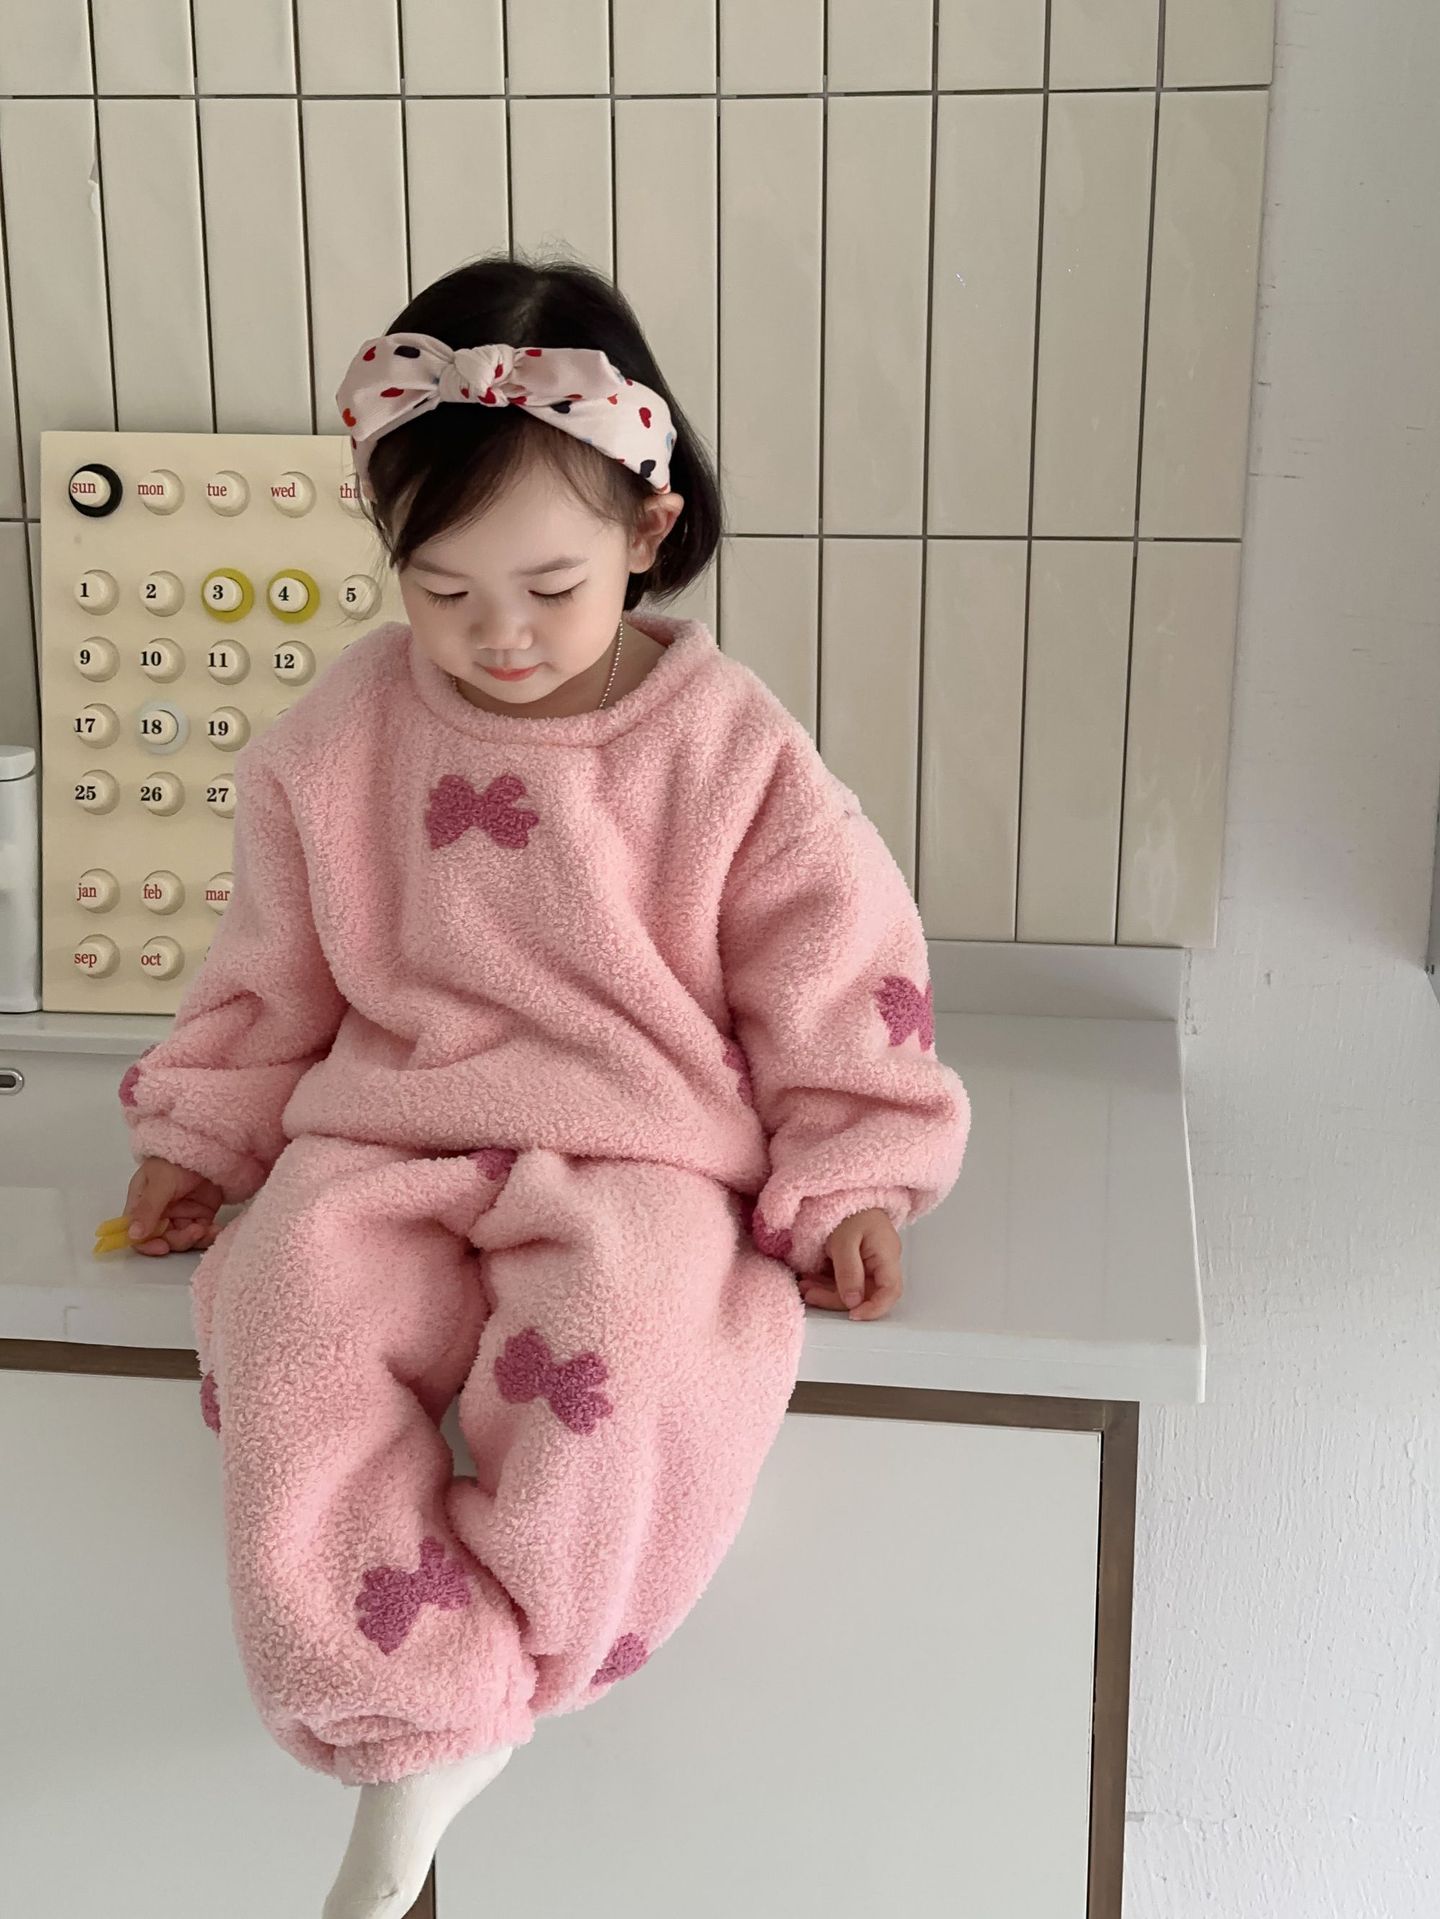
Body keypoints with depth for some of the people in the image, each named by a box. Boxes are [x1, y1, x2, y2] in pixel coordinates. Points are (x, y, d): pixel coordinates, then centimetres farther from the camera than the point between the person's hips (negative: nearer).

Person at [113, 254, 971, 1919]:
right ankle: (427, 1729, -15)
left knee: (618, 1358, -34)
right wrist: (203, 1132, 14)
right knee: (288, 1346, -29)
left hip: (640, 1149, -2)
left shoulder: (726, 741, -4)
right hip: (384, 1136, 3)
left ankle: (429, 1709, -11)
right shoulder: (344, 732, 3)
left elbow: (835, 969, 3)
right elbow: (276, 965, 15)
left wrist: (850, 1179, 0)